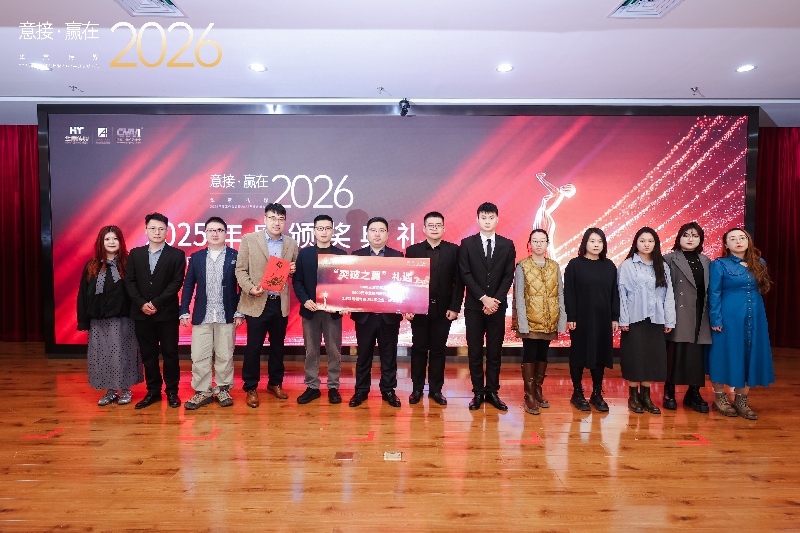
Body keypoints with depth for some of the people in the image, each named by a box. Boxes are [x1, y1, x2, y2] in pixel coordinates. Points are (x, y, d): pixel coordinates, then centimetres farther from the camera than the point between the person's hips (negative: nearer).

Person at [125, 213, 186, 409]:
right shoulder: (135, 254, 10)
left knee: (170, 353, 4)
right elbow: (129, 281, 4)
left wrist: (156, 303, -14)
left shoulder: (177, 254, 0)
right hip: (142, 313, 3)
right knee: (148, 354, 10)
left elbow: (177, 282, -8)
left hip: (167, 313, -3)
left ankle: (172, 391, 15)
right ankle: (153, 391, 21)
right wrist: (142, 303, -9)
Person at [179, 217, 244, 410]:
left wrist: (240, 312, -6)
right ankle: (202, 392, 17)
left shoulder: (235, 256, 0)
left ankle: (223, 390, 21)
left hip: (227, 315, -2)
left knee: (224, 356, 7)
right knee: (199, 356, 5)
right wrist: (184, 312, 3)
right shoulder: (196, 257, 8)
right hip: (201, 316, 2)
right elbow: (188, 286, 9)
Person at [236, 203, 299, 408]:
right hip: (257, 303, -3)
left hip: (281, 304, 3)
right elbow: (241, 270, -3)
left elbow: (296, 273, 15)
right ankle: (250, 388, 18)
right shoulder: (249, 240, -1)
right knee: (253, 347, 4)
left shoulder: (291, 244, 8)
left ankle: (275, 383, 30)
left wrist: (293, 270, -8)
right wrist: (250, 288, -18)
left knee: (278, 346, 14)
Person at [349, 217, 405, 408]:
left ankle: (388, 390, 24)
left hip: (389, 314, 0)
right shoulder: (356, 255, 4)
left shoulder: (397, 256, 3)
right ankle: (361, 390, 24)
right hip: (364, 314, 0)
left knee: (389, 354, 10)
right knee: (363, 354, 11)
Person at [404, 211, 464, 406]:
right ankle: (417, 388, 20)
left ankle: (436, 389, 19)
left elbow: (458, 281, -1)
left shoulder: (453, 250, 1)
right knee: (419, 349, 9)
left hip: (443, 309, 0)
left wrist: (455, 307, -7)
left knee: (438, 350, 8)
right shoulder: (413, 250, 3)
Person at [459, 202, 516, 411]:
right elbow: (465, 274, -5)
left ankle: (492, 392, 17)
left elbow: (509, 276, 1)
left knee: (495, 351, 7)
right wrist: (484, 298, -13)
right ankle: (478, 392, 14)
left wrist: (496, 300, -11)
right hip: (474, 305, -1)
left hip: (497, 306, 1)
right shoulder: (467, 243, 2)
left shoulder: (507, 245, 6)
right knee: (475, 351, 4)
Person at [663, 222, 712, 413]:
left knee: (697, 356, 5)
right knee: (674, 353, -1)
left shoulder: (706, 262, 15)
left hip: (699, 318, 4)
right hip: (678, 316, -4)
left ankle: (694, 393, 18)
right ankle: (669, 392, 13)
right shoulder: (669, 259, 0)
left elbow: (710, 290, 13)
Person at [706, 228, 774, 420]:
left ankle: (741, 399, 19)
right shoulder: (719, 265, -4)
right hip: (729, 318, -5)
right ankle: (719, 398, 15)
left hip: (755, 319, 5)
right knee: (725, 355, 1)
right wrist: (715, 320, -12)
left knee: (751, 356, 7)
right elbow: (714, 294, -7)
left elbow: (762, 289, 16)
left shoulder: (759, 264, 10)